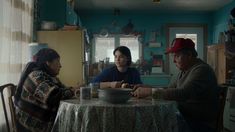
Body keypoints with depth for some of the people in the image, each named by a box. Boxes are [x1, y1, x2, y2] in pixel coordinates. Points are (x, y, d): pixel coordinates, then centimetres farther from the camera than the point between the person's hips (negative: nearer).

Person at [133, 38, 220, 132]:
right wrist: (146, 89, -4)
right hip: (186, 118, 7)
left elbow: (182, 94, -29)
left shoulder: (202, 70, -17)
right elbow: (169, 89, 11)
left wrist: (150, 91, -28)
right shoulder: (184, 70, 11)